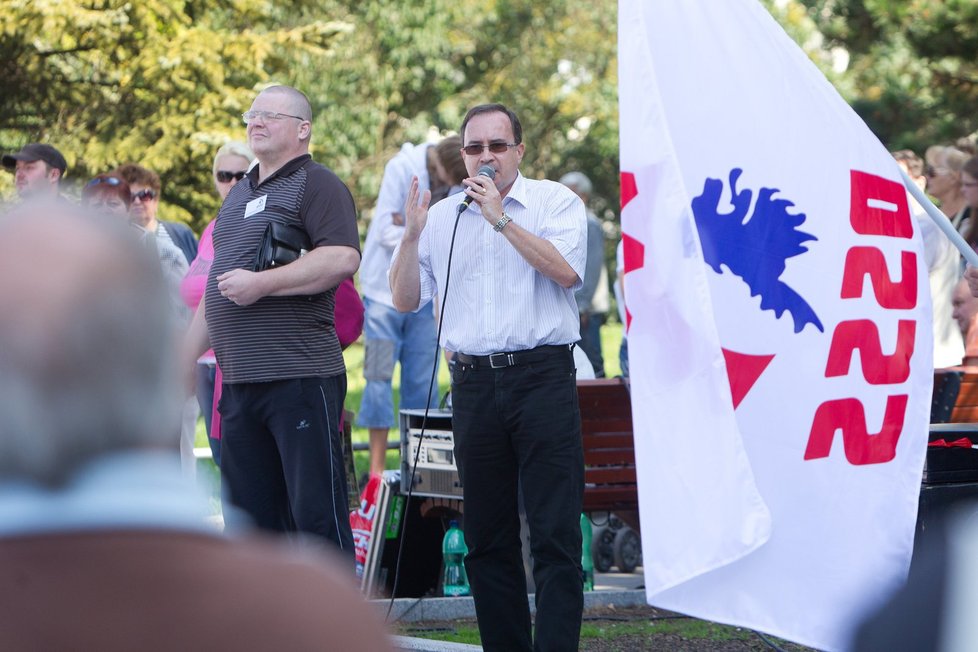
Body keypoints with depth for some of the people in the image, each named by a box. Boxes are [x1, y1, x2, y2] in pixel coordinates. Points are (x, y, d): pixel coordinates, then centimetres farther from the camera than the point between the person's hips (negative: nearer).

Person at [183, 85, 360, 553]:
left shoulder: (317, 186, -3)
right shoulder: (239, 195, 23)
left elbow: (343, 258, -19)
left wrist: (259, 283, -18)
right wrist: (185, 360, 25)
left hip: (300, 377, -9)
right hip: (238, 382, 9)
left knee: (316, 511, -8)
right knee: (248, 510, 10)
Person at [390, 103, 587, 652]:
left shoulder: (556, 201, 3)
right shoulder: (442, 217, 15)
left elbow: (567, 271, -13)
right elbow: (406, 300, 13)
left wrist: (500, 218, -13)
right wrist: (412, 236, -2)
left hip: (542, 375, -4)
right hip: (474, 383, 4)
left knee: (555, 534, -9)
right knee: (487, 539, 7)